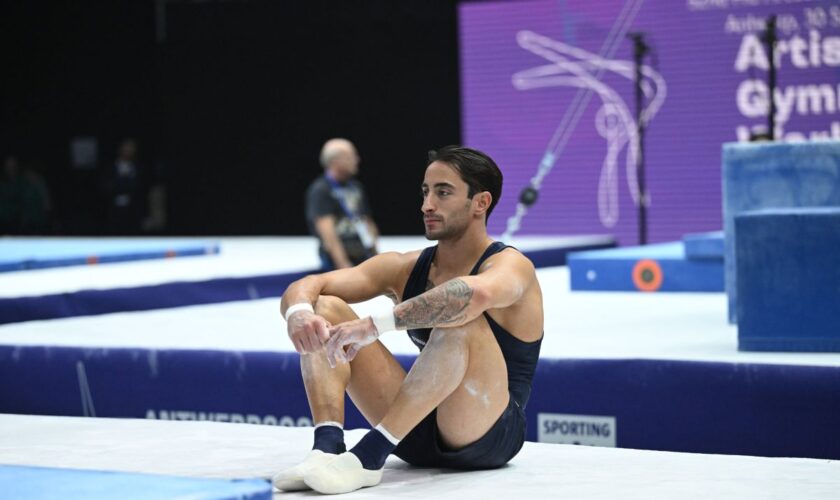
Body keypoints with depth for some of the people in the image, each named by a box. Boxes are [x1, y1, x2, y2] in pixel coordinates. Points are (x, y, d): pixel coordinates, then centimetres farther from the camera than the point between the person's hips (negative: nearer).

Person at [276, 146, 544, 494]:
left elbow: (475, 294, -39)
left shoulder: (510, 266, -12)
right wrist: (299, 313, -27)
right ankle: (327, 448, -26)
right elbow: (306, 286, -2)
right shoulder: (404, 268, 6)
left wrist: (374, 326, -43)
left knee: (460, 321, -34)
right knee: (324, 310, -5)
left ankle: (368, 456, -37)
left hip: (489, 435, -6)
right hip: (421, 432, 6)